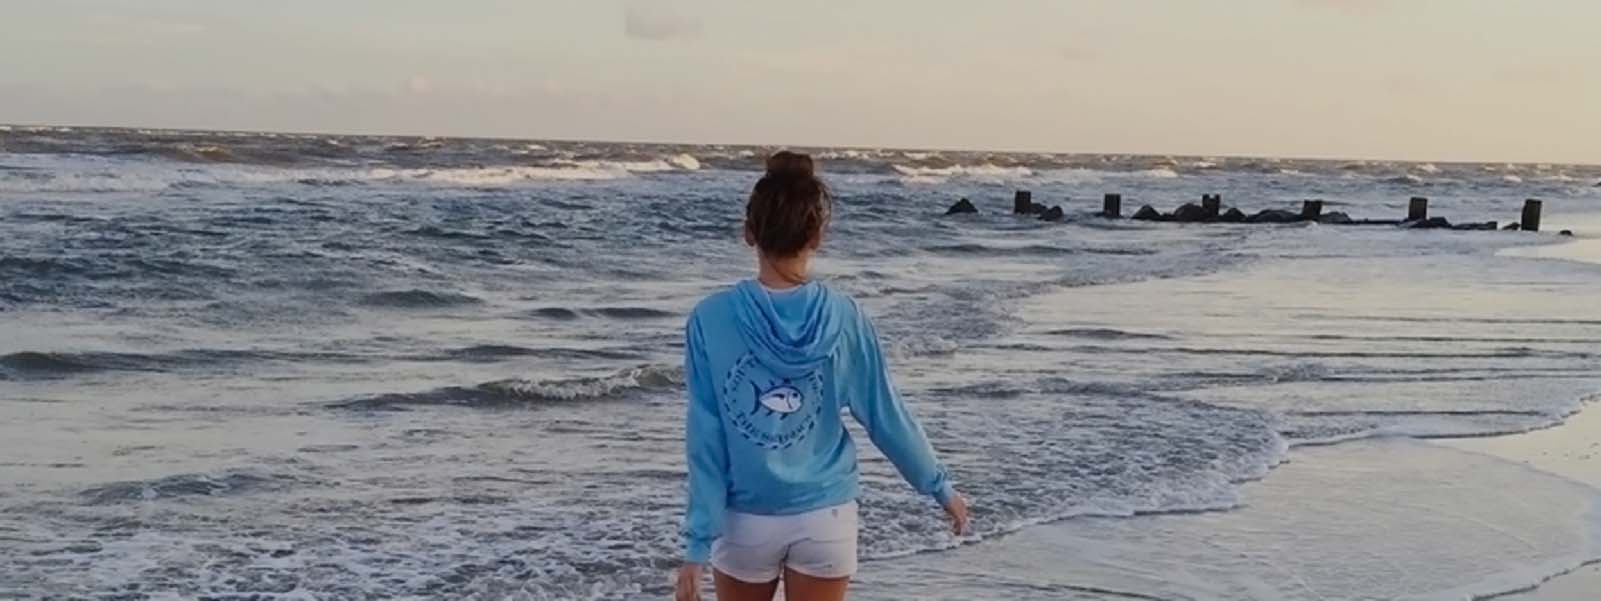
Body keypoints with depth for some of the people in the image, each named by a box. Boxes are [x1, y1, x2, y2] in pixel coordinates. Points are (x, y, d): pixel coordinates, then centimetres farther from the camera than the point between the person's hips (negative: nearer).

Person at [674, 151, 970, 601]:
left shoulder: (711, 320, -13)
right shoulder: (844, 318, -9)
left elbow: (705, 441, -12)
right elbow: (886, 417, -1)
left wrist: (698, 542, -7)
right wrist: (940, 487, 14)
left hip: (746, 521, 0)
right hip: (825, 518, 1)